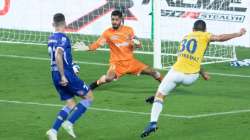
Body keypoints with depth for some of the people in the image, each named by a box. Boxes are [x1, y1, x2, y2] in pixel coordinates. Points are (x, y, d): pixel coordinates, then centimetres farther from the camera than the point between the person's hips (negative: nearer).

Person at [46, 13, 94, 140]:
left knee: (71, 104, 15)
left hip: (55, 75, 8)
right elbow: (58, 56, -29)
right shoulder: (63, 38, -15)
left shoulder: (51, 38, 11)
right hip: (66, 74, -8)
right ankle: (69, 123, -3)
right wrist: (63, 76, -26)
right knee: (89, 97, 7)